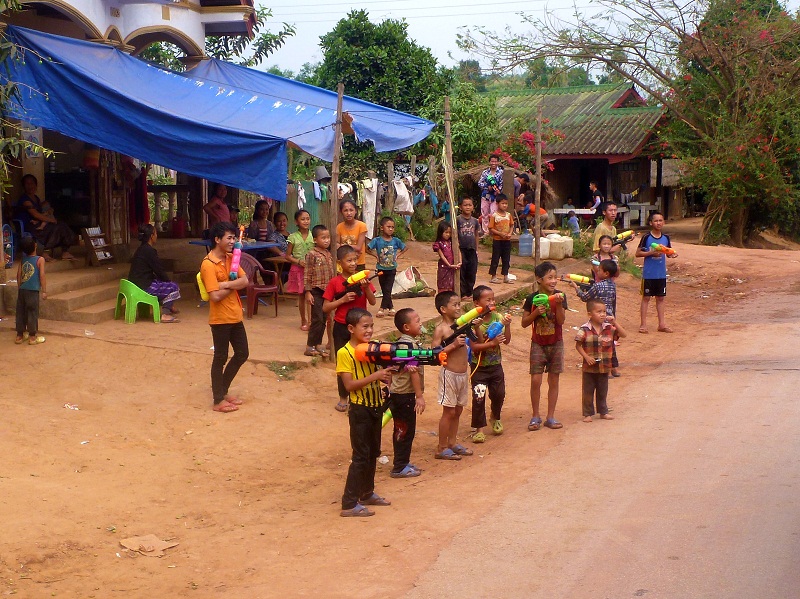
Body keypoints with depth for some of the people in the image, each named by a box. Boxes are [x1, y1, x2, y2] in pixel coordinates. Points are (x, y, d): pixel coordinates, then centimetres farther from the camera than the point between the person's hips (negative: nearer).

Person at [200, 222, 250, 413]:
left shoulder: (230, 258, 7)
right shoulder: (208, 264, -18)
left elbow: (244, 281, -4)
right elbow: (215, 296, -23)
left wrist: (226, 284, -19)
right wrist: (233, 285, -9)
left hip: (235, 316, 8)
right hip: (220, 318, -8)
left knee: (242, 354, 15)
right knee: (220, 358, 2)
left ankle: (223, 390, 30)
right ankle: (218, 400, 13)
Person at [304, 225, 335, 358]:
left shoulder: (329, 254, 11)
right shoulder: (312, 254, -10)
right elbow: (307, 275, -11)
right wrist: (308, 292, -14)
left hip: (327, 291, 7)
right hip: (316, 291, -7)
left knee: (324, 320, 9)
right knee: (317, 319, -6)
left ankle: (318, 344, 18)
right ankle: (310, 346, 0)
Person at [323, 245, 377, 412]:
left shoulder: (362, 278, -1)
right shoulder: (335, 282, -7)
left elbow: (372, 302, -8)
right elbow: (325, 308, -7)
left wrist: (366, 287, -24)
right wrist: (343, 299, -20)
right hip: (341, 328, -1)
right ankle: (343, 397, 19)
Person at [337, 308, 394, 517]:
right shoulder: (344, 353, -14)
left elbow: (382, 374, 10)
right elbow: (349, 385, -20)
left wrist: (387, 374, -12)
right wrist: (374, 376, -27)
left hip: (376, 406, 7)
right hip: (360, 409, -7)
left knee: (373, 453, 17)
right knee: (360, 456, -6)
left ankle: (367, 493, 32)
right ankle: (349, 504, 0)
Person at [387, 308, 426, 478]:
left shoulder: (401, 343, 11)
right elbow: (414, 371, -22)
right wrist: (420, 396, -20)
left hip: (398, 392, 10)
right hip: (405, 395, -10)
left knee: (403, 430, 17)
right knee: (405, 430, -2)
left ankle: (403, 462, 26)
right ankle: (399, 468, 4)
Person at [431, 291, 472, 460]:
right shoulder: (440, 329, -12)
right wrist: (453, 345, -25)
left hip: (463, 373, 7)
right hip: (450, 374, -7)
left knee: (458, 410, 15)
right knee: (449, 411, -2)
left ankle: (452, 442, 27)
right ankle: (442, 448, 7)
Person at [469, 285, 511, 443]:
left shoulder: (498, 318, -4)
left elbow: (506, 341, -6)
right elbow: (474, 346, -21)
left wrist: (507, 325, -19)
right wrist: (492, 343, -28)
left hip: (496, 365, 5)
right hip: (479, 367, -4)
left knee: (499, 394, 14)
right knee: (479, 398, -3)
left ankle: (495, 418, 42)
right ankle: (478, 428, 10)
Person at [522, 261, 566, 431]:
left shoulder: (558, 296, -4)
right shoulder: (532, 299, -6)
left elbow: (561, 321, -13)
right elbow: (524, 323, -3)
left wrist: (558, 304, -26)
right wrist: (536, 312, -18)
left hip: (556, 344, 1)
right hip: (538, 344, -1)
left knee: (553, 380, 6)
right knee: (536, 380, -5)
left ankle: (550, 417, 16)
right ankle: (535, 416, 9)